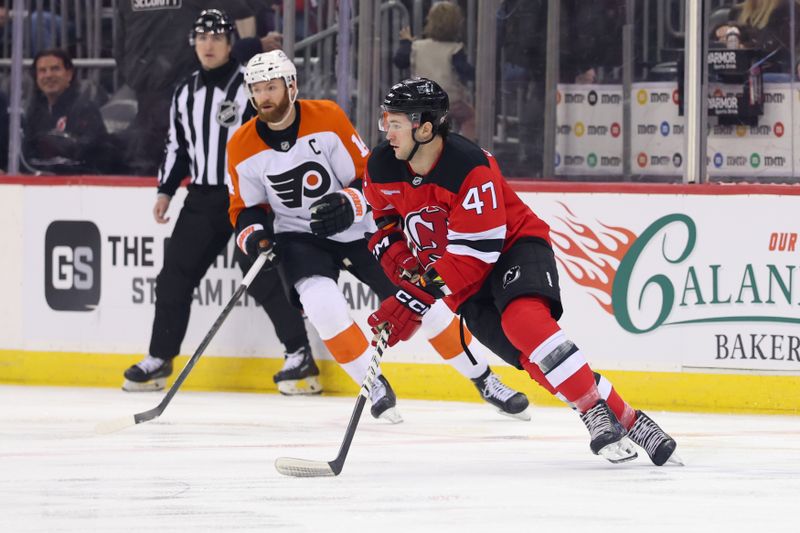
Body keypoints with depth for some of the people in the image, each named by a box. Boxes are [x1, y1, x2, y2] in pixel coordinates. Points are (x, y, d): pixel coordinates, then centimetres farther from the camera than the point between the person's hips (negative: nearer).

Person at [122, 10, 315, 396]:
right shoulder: (185, 94, 12)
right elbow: (177, 147, 21)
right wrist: (165, 191, 14)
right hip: (202, 197, 7)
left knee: (263, 275, -14)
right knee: (175, 275, 6)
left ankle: (300, 356, -10)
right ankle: (159, 359, 17)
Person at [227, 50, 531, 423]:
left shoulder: (328, 119, -14)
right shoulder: (242, 148, -8)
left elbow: (368, 178, -8)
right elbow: (245, 207, 4)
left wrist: (349, 204, -28)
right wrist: (252, 234, -17)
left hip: (358, 228, 0)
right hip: (299, 236, 0)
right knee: (322, 301, -29)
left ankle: (485, 381, 14)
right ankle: (375, 386, -10)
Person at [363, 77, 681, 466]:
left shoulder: (470, 168, -28)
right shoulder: (382, 168, -7)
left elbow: (474, 253, -28)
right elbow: (385, 219, 15)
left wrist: (415, 300, -30)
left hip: (515, 247, -5)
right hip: (464, 278, 5)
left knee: (524, 318, -35)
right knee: (530, 355, -13)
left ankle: (598, 415, -30)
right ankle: (625, 420, -10)